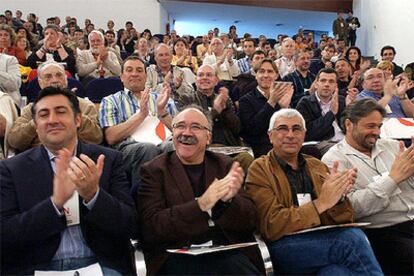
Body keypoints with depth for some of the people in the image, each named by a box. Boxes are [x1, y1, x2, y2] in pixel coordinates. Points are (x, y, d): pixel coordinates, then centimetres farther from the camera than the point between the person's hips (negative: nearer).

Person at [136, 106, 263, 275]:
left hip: (226, 251, 2)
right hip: (178, 256, -1)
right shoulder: (154, 170, 5)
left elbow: (250, 222, 8)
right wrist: (200, 205, -19)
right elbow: (150, 227, -6)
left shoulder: (225, 165, 13)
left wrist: (229, 199, -14)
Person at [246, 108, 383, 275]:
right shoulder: (259, 170, 3)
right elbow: (271, 226, -10)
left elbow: (345, 220, 12)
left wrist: (339, 196, -11)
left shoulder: (317, 166, 18)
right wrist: (320, 203, -16)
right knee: (352, 238, -27)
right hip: (285, 247, -4)